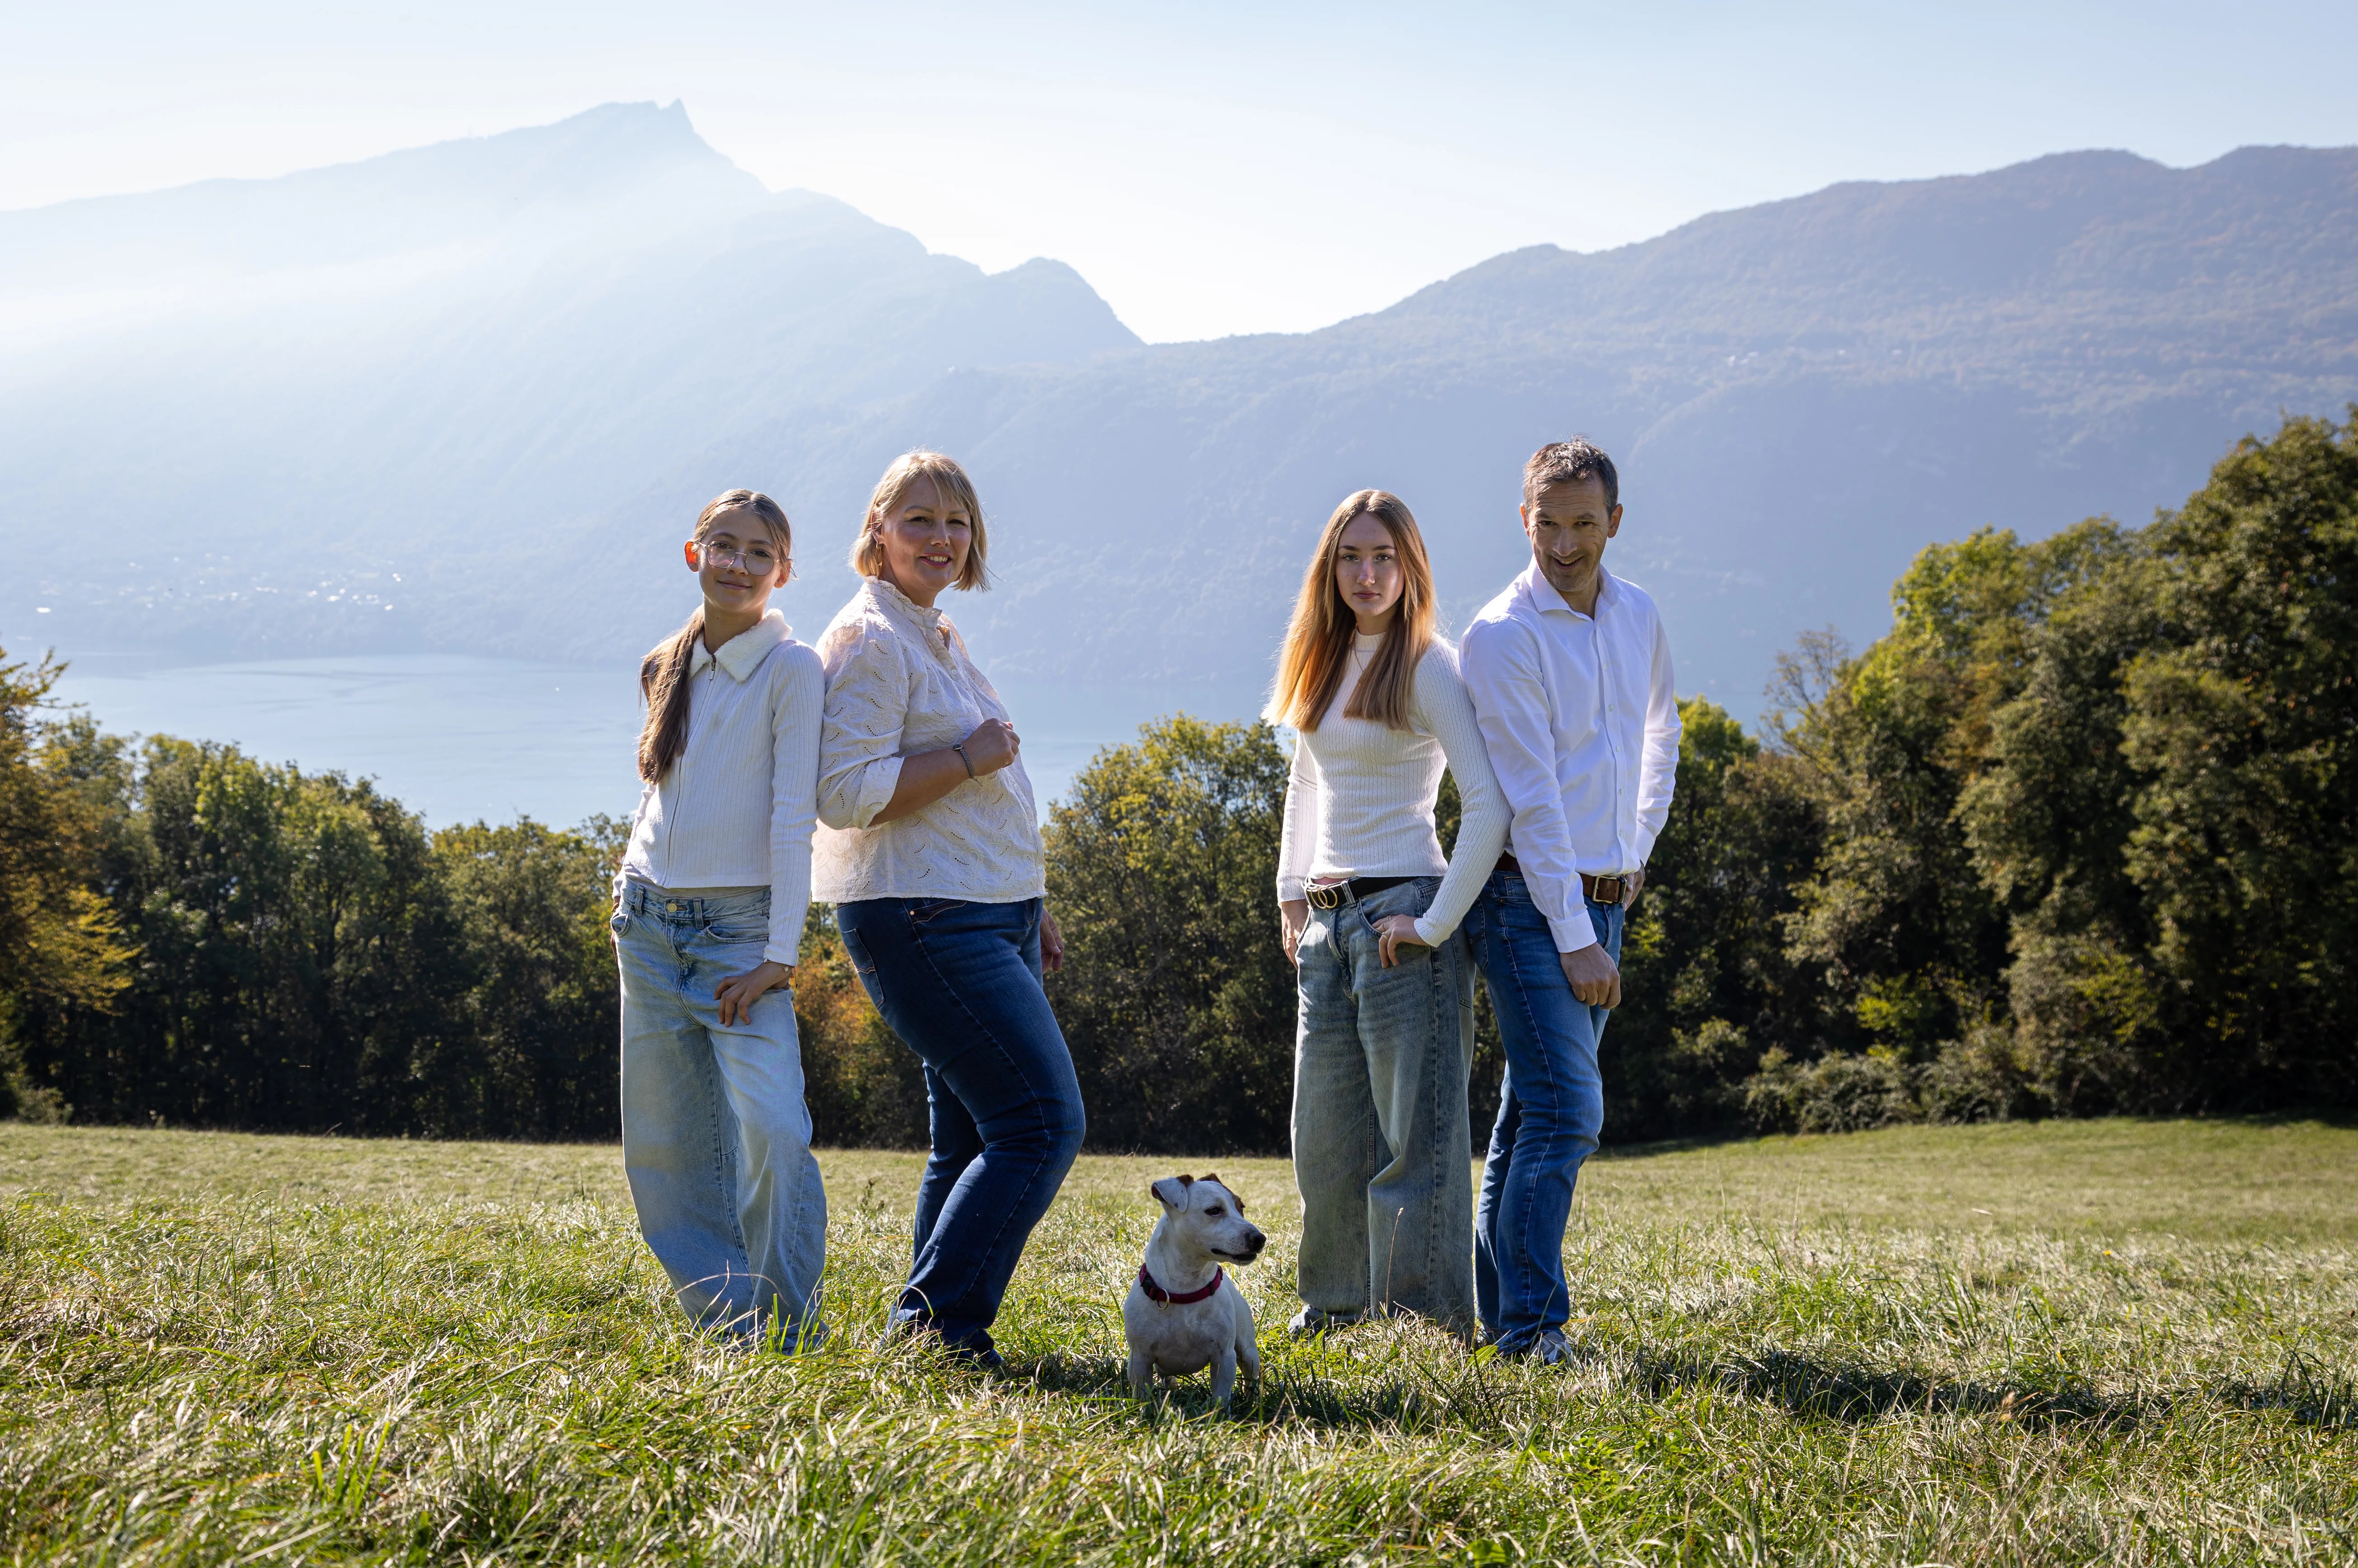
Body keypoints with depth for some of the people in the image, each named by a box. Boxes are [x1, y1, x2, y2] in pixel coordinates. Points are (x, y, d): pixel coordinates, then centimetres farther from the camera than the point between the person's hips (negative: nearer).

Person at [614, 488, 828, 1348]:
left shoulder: (790, 669, -6)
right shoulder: (666, 670, 12)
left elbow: (793, 817, -11)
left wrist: (780, 955, -16)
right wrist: (633, 878, 13)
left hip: (740, 930, -6)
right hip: (650, 925, 6)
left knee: (773, 1130, -20)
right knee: (664, 1146, 4)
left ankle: (789, 1334, -6)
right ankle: (729, 1328, 14)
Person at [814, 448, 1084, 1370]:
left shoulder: (939, 637, 19)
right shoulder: (869, 640, -11)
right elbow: (846, 793, -20)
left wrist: (1033, 908, 26)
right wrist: (968, 756, -18)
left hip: (989, 916, 10)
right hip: (924, 921, -10)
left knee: (975, 1138, 9)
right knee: (1046, 1120, -14)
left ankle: (930, 1334, 13)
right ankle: (938, 1318, -9)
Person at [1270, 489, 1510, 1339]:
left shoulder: (1428, 669, -9)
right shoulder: (1322, 664, 13)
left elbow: (1489, 807, -17)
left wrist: (1437, 924, -18)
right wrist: (1292, 893, 20)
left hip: (1400, 915, -7)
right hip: (1326, 921, 7)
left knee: (1415, 1133, -4)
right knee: (1325, 1132, 13)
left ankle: (1425, 1324, 1)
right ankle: (1339, 1306, 25)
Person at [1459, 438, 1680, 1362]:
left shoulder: (1640, 618, 9)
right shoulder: (1503, 635, -13)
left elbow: (1659, 739, 28)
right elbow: (1531, 798, -16)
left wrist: (1637, 855, 22)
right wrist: (1574, 939, -18)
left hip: (1603, 898, 7)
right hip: (1529, 900, -6)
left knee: (1534, 1110, 9)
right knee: (1566, 1110, -15)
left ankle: (1500, 1311, 14)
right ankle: (1532, 1326, -13)